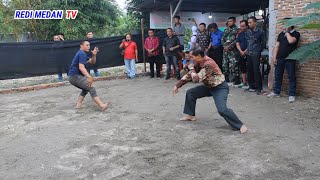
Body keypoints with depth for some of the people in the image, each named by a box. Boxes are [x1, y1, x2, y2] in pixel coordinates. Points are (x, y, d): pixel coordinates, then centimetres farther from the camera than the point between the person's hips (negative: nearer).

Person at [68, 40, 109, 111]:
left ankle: (78, 105, 19)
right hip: (76, 77, -11)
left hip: (73, 77, 11)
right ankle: (102, 106, -24)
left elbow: (92, 62, 17)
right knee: (91, 88, -17)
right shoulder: (82, 53, -13)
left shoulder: (82, 54, 19)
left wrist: (94, 55, -2)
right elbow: (81, 67, -25)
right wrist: (89, 77, -36)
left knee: (86, 89, 26)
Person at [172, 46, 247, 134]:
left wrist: (191, 69, -12)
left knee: (222, 109, -26)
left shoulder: (208, 64, -30)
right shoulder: (199, 63, -2)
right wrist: (177, 85, 4)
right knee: (190, 93, 8)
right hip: (209, 87, 9)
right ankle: (191, 115, 21)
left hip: (220, 88, -9)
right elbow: (189, 75, 6)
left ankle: (240, 125, -11)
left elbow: (196, 78, -31)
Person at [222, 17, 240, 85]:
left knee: (233, 64, -12)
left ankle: (237, 79, -6)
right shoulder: (226, 30, 18)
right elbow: (222, 39, 14)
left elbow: (237, 40, -10)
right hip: (225, 50, 7)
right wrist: (225, 45, -4)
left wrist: (230, 46, -16)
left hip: (233, 50, -7)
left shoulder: (236, 29, -1)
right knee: (224, 64, 9)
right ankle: (226, 78, 22)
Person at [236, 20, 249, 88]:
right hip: (241, 53, 6)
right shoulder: (240, 34, 12)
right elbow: (237, 44, 9)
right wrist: (241, 51, -6)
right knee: (242, 68, 10)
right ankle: (244, 82, 19)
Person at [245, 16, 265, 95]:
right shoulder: (247, 32, 9)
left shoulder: (260, 32, -4)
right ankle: (252, 86, 19)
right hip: (249, 54, 5)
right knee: (250, 70, 8)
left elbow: (262, 43, 3)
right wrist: (247, 49, 8)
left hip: (256, 54, -5)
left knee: (256, 71, -7)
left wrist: (259, 51, 1)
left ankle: (259, 88, 0)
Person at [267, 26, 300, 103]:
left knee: (291, 77, -3)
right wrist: (274, 57, 3)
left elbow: (291, 41, -21)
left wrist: (287, 32, -6)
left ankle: (292, 95, -1)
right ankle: (276, 92, 21)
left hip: (290, 59, -5)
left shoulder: (296, 33, 1)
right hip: (279, 58, 5)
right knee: (278, 76, 11)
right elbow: (277, 46, 13)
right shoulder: (281, 34, 15)